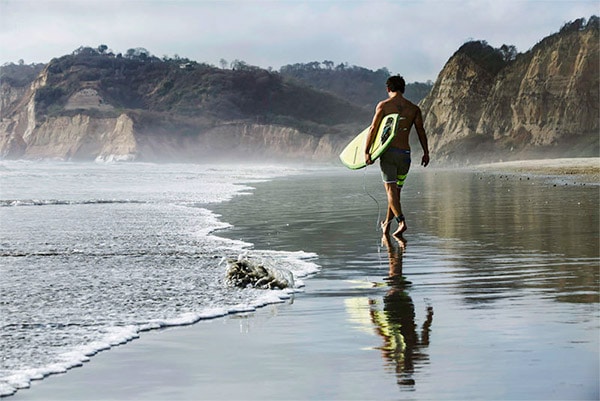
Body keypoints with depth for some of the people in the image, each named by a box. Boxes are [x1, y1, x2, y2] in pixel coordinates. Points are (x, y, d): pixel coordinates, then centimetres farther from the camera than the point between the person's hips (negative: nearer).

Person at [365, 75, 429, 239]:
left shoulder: (383, 105, -1)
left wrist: (366, 151, -5)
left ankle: (401, 221, -23)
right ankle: (387, 225, 25)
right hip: (405, 153, 3)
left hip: (388, 151, -3)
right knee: (396, 190, 14)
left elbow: (373, 129, -6)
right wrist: (426, 152, 14)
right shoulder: (414, 109, 7)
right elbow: (421, 131, 7)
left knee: (391, 189, -5)